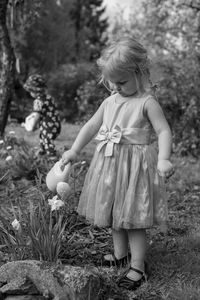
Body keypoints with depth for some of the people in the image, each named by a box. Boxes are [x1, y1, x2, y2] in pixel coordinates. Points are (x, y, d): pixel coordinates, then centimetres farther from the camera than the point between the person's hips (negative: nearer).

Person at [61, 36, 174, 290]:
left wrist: (163, 159, -30)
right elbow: (92, 126, 14)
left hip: (135, 164, -7)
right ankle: (120, 253, 37)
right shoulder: (110, 101, 8)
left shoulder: (147, 102, -11)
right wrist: (74, 151, 11)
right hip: (109, 163, 7)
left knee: (133, 217, -1)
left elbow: (164, 131, -15)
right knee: (114, 211, 18)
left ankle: (138, 267, 11)